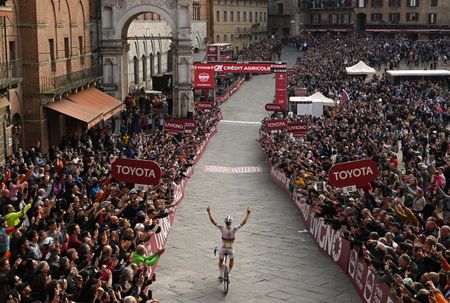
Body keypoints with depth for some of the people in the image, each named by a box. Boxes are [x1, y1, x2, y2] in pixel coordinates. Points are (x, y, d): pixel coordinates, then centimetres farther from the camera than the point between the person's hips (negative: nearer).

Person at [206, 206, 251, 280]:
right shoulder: (234, 229, -21)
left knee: (220, 261, 26)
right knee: (232, 261, 29)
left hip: (223, 248, 0)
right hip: (230, 249, 0)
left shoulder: (222, 228, -21)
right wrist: (247, 214, -9)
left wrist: (209, 212, -13)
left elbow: (213, 221, -18)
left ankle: (220, 275, 32)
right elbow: (244, 222, -15)